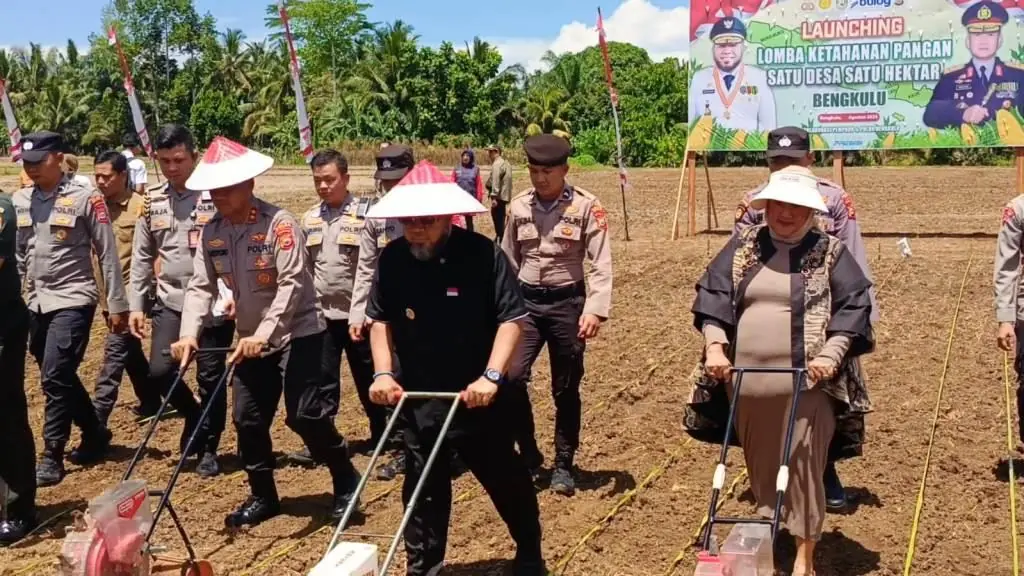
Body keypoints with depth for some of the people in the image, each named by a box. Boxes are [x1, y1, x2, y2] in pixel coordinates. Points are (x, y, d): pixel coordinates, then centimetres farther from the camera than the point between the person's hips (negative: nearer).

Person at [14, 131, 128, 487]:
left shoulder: (85, 198, -10)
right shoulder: (19, 202, 7)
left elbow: (108, 255, -7)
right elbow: (17, 255, 15)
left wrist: (117, 305, -6)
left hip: (73, 300, -6)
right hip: (37, 302, 6)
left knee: (55, 376, -12)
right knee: (60, 378, 13)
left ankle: (52, 457, -3)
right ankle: (95, 434, 31)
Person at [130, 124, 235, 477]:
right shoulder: (152, 203, 7)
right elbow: (142, 257, 13)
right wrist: (136, 305, 9)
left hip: (213, 303, -4)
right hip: (169, 302, 4)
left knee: (211, 379, 4)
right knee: (160, 372, -6)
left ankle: (209, 449, 21)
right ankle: (194, 416, 24)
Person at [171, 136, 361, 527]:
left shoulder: (279, 224, -20)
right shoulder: (211, 232, -1)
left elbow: (292, 284, -26)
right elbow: (200, 286, -3)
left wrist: (264, 334, -34)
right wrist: (189, 333, -19)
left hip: (297, 331, -7)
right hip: (251, 338, 7)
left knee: (304, 414, -12)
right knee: (247, 418, 7)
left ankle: (347, 481, 10)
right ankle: (263, 497, 24)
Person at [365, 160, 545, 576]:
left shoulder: (482, 254, -16)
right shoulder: (392, 259, -4)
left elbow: (511, 318, -14)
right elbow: (380, 319, 8)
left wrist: (491, 376, -23)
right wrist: (383, 373, -4)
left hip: (475, 395, -2)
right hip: (416, 397, 3)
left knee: (504, 478, 13)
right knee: (422, 487, 12)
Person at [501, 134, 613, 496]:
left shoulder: (586, 207, -8)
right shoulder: (518, 207, 3)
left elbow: (602, 265, -12)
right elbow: (508, 261, 11)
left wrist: (595, 310, -24)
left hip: (567, 302, -2)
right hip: (525, 302, 3)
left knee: (566, 390, 7)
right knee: (511, 376, -12)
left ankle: (563, 466, 23)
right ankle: (529, 455, 8)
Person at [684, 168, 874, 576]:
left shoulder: (830, 252, 1)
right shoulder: (742, 247, 8)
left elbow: (854, 306, -3)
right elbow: (712, 294, 3)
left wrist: (830, 356, -15)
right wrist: (715, 347, -10)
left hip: (806, 381, -3)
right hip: (746, 380, 3)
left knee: (803, 464, -2)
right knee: (760, 463, 15)